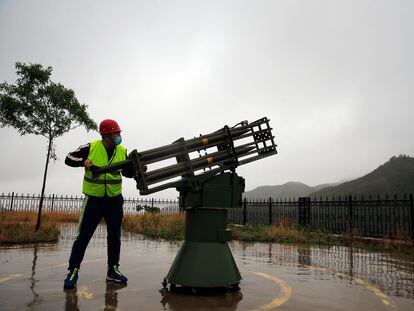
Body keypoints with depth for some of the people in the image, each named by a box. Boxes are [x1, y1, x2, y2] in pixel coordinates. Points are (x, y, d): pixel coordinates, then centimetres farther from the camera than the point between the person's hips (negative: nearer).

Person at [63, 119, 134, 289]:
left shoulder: (122, 151, 1)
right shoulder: (90, 147, -10)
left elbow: (128, 172, 11)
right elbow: (69, 158, -3)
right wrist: (83, 161, -22)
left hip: (115, 200, 4)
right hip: (94, 199, -3)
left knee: (115, 236, 10)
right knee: (84, 235, 1)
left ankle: (113, 270, 23)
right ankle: (73, 271, 16)